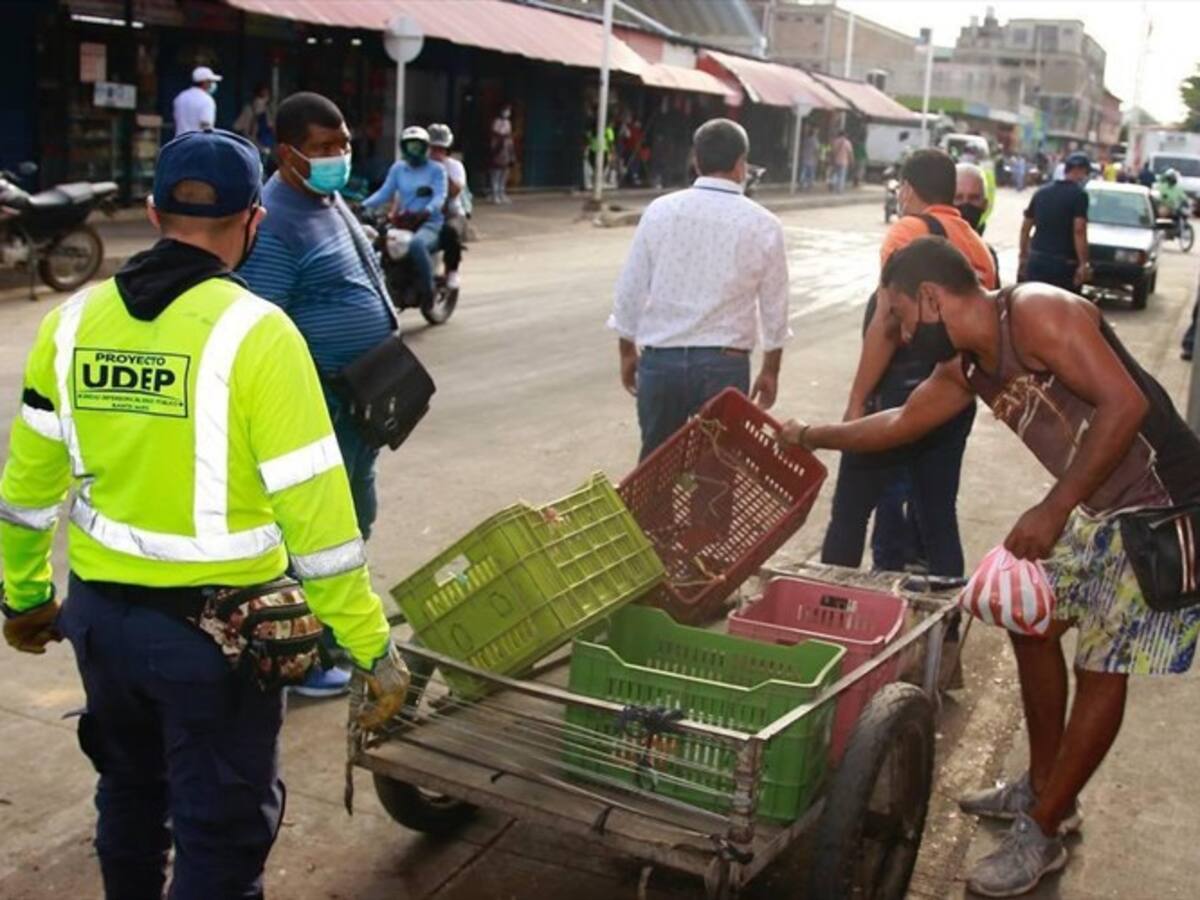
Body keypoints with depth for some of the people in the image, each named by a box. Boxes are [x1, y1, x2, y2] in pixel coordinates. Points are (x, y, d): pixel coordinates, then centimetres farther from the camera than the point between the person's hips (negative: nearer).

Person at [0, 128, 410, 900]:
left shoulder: (74, 321, -1)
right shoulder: (254, 333, -18)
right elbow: (315, 510, -19)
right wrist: (372, 647, -12)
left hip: (101, 614, 6)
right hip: (216, 629, -6)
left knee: (131, 794, 28)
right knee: (221, 832, 10)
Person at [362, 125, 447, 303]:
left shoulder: (436, 169, 1)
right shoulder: (398, 168, 15)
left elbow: (440, 197, -13)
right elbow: (385, 192, 8)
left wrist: (426, 211, -34)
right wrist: (363, 205, -10)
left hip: (430, 222, -5)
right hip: (402, 222, 6)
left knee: (417, 244, -39)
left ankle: (429, 290, -29)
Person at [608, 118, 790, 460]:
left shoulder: (659, 211, -1)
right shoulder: (763, 225, -3)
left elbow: (630, 288, 2)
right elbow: (774, 308, 3)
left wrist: (627, 351, 15)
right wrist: (770, 370, 15)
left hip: (661, 359, 1)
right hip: (724, 364, -1)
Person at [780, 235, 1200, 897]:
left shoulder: (1036, 314, -22)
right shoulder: (967, 368, 5)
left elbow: (1125, 403, -30)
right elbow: (899, 424, 20)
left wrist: (1053, 510, -30)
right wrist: (809, 436, 26)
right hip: (1099, 507, 9)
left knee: (1102, 669, -3)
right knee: (1033, 624, 16)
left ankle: (1041, 834, 9)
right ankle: (1044, 788, 32)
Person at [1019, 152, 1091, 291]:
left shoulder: (1041, 192, 13)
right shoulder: (1078, 194, -6)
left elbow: (1025, 228, 16)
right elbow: (1079, 231, -16)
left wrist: (1023, 256, 24)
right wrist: (1083, 263, -15)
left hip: (1036, 259, 6)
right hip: (1062, 263, -6)